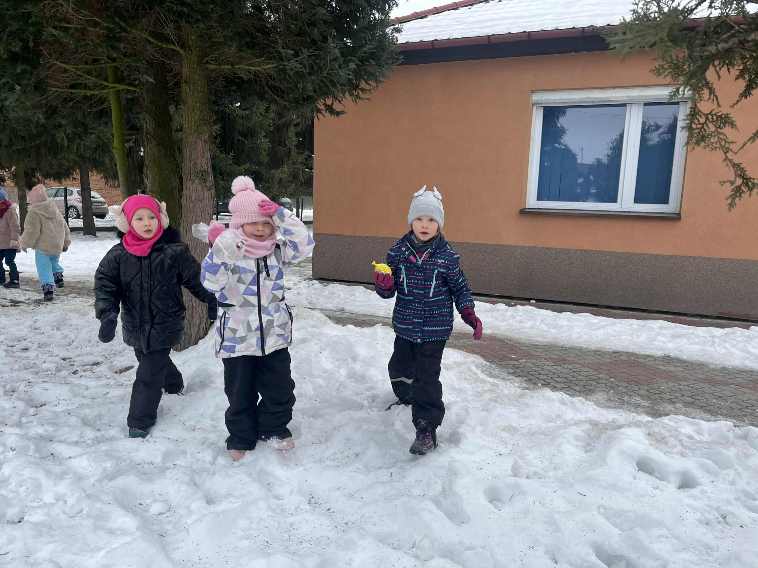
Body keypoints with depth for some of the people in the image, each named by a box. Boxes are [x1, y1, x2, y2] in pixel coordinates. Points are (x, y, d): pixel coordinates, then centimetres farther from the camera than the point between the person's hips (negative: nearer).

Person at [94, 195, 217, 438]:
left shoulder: (175, 252, -13)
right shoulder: (118, 255, -7)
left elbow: (195, 278, -3)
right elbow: (104, 285, -10)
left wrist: (211, 301, 2)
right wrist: (107, 315, -24)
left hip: (164, 324, -4)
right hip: (135, 325, 4)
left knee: (150, 373, -3)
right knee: (153, 361, 25)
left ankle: (140, 420, 13)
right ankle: (174, 382, 55)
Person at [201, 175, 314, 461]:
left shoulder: (277, 248, 0)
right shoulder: (227, 251, -12)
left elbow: (304, 244, -15)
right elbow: (211, 283, -23)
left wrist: (280, 214, -23)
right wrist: (218, 248, -34)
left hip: (274, 334, 3)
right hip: (237, 338, -3)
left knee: (279, 388, 14)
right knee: (240, 392, 12)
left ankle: (274, 429, 37)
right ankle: (241, 438, 32)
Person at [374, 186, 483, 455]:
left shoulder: (447, 256, -9)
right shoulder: (397, 251, -5)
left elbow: (460, 288, 2)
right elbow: (389, 291, -1)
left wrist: (469, 314, -8)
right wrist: (384, 284, -23)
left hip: (435, 329, -4)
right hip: (405, 326, 4)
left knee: (427, 376, -6)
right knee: (400, 368, 23)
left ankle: (427, 430, 5)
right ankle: (406, 397, 54)